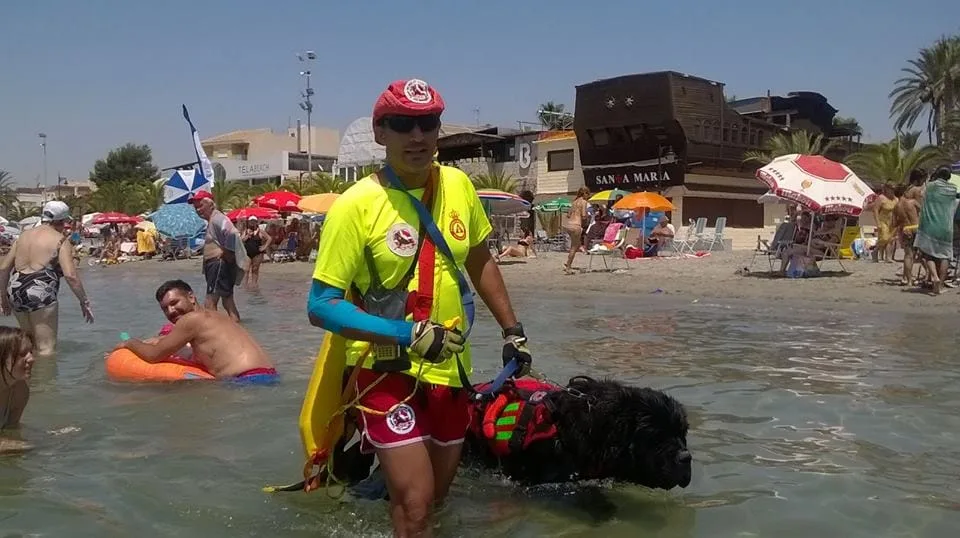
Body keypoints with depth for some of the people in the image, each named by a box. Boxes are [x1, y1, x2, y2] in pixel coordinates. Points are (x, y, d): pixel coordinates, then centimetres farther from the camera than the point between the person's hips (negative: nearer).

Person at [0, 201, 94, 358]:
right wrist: (84, 302, -7)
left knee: (29, 342, 25)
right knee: (47, 348, -3)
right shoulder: (60, 240, -3)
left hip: (15, 290, 7)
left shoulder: (24, 235, 16)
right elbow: (70, 275, -14)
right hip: (40, 293, -7)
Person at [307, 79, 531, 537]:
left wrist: (512, 330, 15)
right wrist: (408, 334, -25)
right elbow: (321, 306, -19)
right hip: (389, 374, -5)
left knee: (438, 497, 21)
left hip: (450, 370, 6)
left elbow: (480, 263, 15)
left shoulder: (458, 185, -1)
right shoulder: (356, 205, -17)